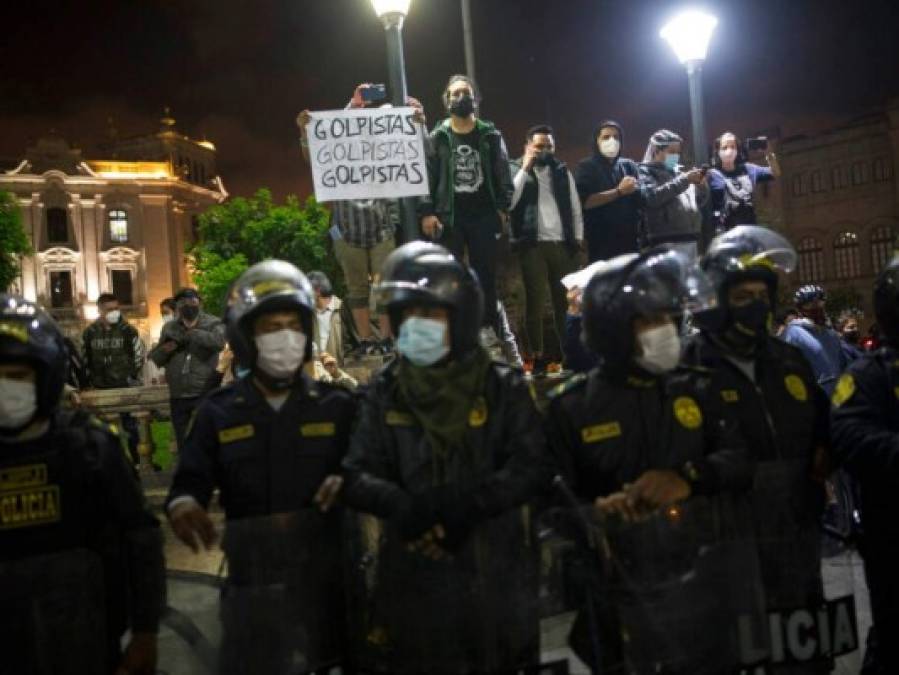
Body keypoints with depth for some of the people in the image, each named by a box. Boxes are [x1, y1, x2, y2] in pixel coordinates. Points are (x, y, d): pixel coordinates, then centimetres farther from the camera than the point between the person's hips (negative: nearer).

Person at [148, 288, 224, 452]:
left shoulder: (212, 323, -1)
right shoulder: (170, 328, 12)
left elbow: (219, 341, -23)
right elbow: (155, 358, 16)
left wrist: (191, 333, -15)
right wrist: (164, 349, -6)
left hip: (205, 394, -4)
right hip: (178, 396, 5)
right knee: (182, 443, 16)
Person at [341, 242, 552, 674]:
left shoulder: (502, 387, -3)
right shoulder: (384, 393, 1)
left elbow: (534, 469, -9)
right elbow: (357, 477, -3)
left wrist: (465, 503, -23)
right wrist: (406, 506, -23)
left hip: (494, 572, 0)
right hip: (415, 574, 1)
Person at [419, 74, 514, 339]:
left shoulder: (491, 136, 8)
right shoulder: (437, 138, 5)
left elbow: (503, 174, 4)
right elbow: (426, 176, -1)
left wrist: (503, 208, -7)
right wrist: (426, 213, -11)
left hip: (483, 216, 1)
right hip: (448, 217, -1)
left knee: (485, 275, 3)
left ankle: (489, 328, 9)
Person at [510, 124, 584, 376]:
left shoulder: (563, 171, 16)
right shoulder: (515, 169, 6)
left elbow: (575, 208, 16)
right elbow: (509, 202, -11)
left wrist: (578, 238, 5)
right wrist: (525, 168, -9)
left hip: (563, 244, 3)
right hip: (533, 245, -3)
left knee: (565, 301, 3)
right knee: (535, 301, -4)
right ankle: (538, 357, 0)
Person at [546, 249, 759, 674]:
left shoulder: (696, 391, 8)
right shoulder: (572, 407, -2)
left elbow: (744, 458, -2)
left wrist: (689, 476, -18)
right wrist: (596, 513, -24)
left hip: (710, 586, 3)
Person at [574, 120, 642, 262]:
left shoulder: (629, 166, 14)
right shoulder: (586, 167, 3)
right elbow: (585, 202, -12)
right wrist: (619, 191, -12)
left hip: (629, 239, 4)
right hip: (601, 242, -3)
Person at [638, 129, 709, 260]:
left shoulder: (679, 172, 22)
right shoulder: (646, 172, 2)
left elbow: (699, 202, 23)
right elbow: (652, 197, -17)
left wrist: (702, 186, 1)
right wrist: (684, 180, -16)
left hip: (690, 239, 7)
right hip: (665, 242, -7)